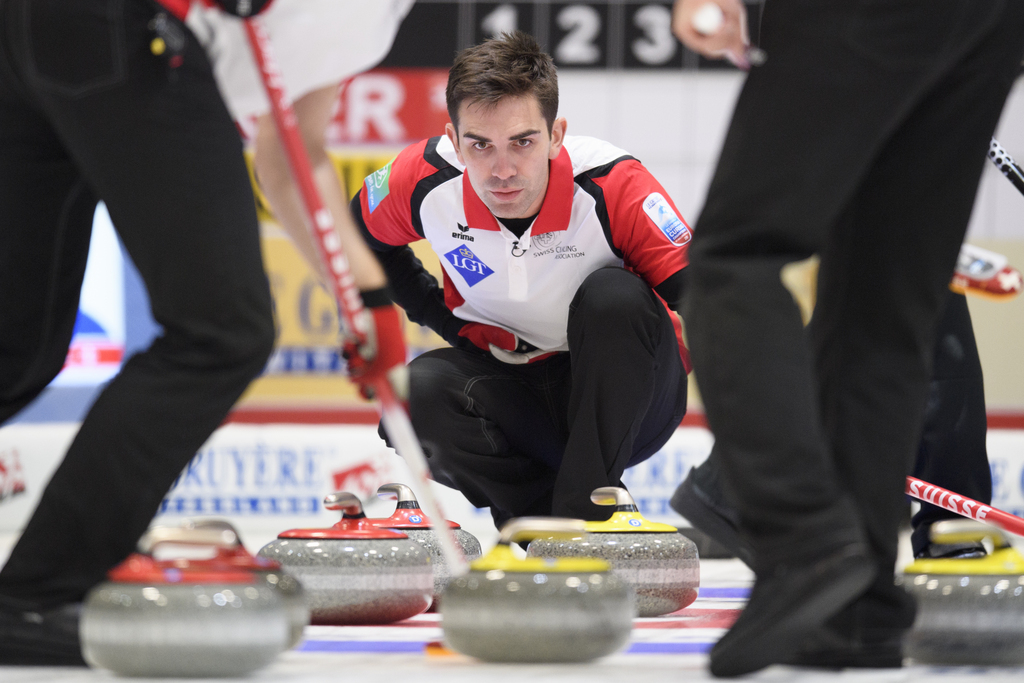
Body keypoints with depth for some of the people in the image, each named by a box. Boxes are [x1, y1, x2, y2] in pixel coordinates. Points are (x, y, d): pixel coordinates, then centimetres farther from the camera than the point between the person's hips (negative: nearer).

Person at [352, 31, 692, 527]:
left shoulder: (611, 185, -27)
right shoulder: (424, 180, -17)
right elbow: (358, 233, 7)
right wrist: (439, 315, 1)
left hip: (626, 394, -2)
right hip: (514, 399, 2)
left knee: (614, 297, -33)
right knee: (420, 389, -28)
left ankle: (587, 509, -24)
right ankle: (544, 520, -12)